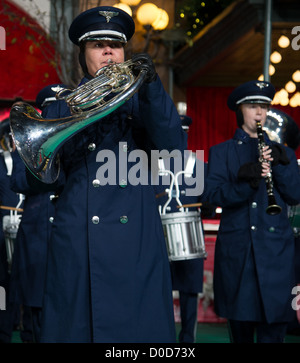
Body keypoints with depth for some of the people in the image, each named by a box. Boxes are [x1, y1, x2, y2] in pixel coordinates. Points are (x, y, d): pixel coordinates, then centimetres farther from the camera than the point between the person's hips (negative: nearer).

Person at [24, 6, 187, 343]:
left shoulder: (139, 103, 13)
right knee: (72, 327, 1)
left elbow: (173, 146, -6)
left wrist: (151, 86, -16)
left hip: (134, 244, 0)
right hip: (75, 245, 0)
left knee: (137, 328, -3)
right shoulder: (62, 106, 14)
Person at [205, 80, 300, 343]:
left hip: (275, 250, 1)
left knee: (273, 330, -5)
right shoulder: (222, 152, 11)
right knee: (240, 329, 4)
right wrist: (245, 181, -23)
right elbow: (214, 194, -5)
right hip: (236, 250, 0)